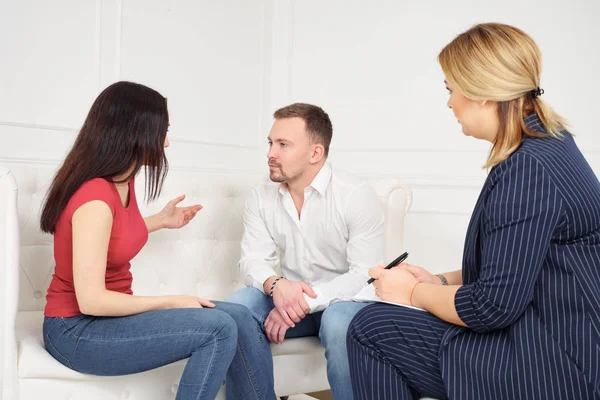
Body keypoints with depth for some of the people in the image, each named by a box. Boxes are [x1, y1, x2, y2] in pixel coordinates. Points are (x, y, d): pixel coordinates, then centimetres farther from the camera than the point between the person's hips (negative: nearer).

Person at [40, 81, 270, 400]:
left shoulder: (123, 182, 3)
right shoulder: (96, 198, -24)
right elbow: (91, 300, -25)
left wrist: (161, 221, 19)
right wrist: (171, 302, -17)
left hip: (106, 312, 9)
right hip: (78, 330, -9)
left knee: (238, 317, 0)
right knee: (219, 329, -22)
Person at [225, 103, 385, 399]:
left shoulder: (358, 196, -15)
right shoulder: (260, 197, -1)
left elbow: (365, 275, -20)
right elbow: (253, 261, -6)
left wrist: (305, 302, -30)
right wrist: (275, 285, -30)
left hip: (343, 299, -3)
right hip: (289, 299, 4)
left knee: (339, 322, -37)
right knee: (236, 309, -24)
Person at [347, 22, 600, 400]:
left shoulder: (527, 167, -25)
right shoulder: (547, 143, 8)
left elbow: (493, 306, -24)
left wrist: (413, 292, -8)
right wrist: (440, 281, 8)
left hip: (551, 369, -10)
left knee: (371, 330, -9)